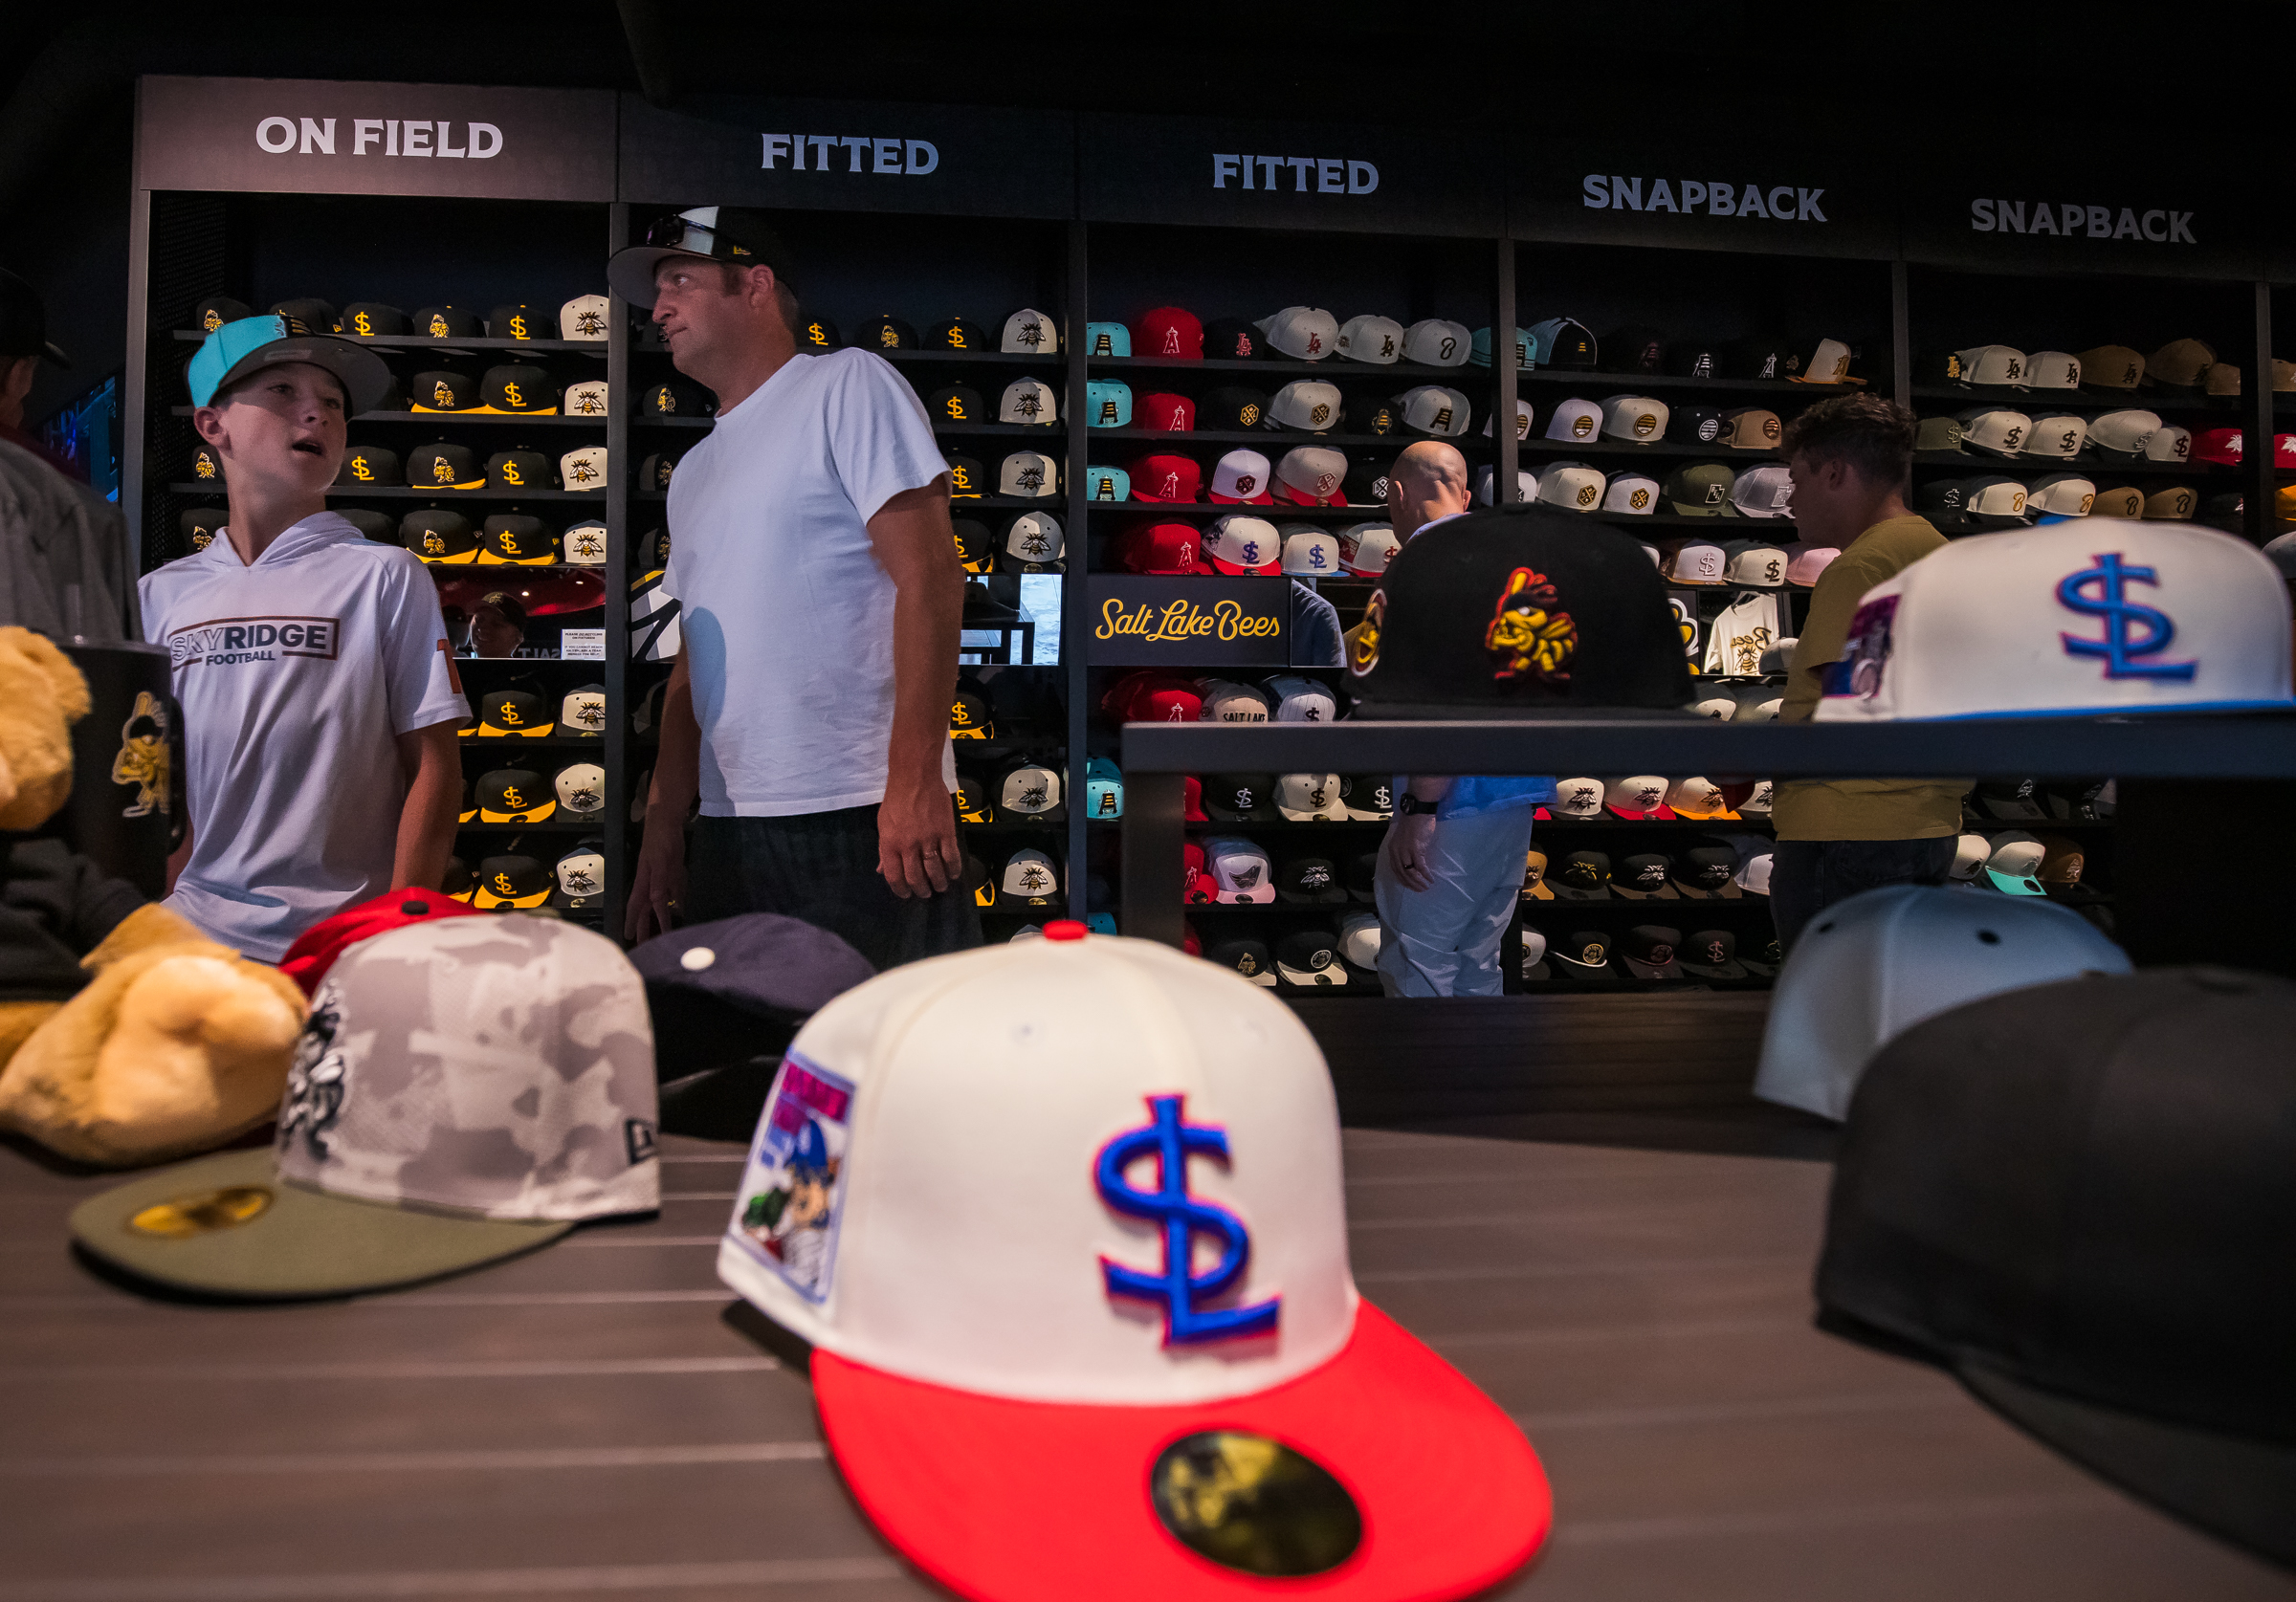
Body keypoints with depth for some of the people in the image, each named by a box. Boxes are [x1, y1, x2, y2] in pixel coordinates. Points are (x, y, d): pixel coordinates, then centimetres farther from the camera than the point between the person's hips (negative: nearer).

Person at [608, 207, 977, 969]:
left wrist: (915, 777, -19)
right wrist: (662, 830, 15)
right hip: (727, 831, 8)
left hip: (862, 819, -7)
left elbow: (929, 577, -11)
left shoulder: (848, 385, -1)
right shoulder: (694, 474, 22)